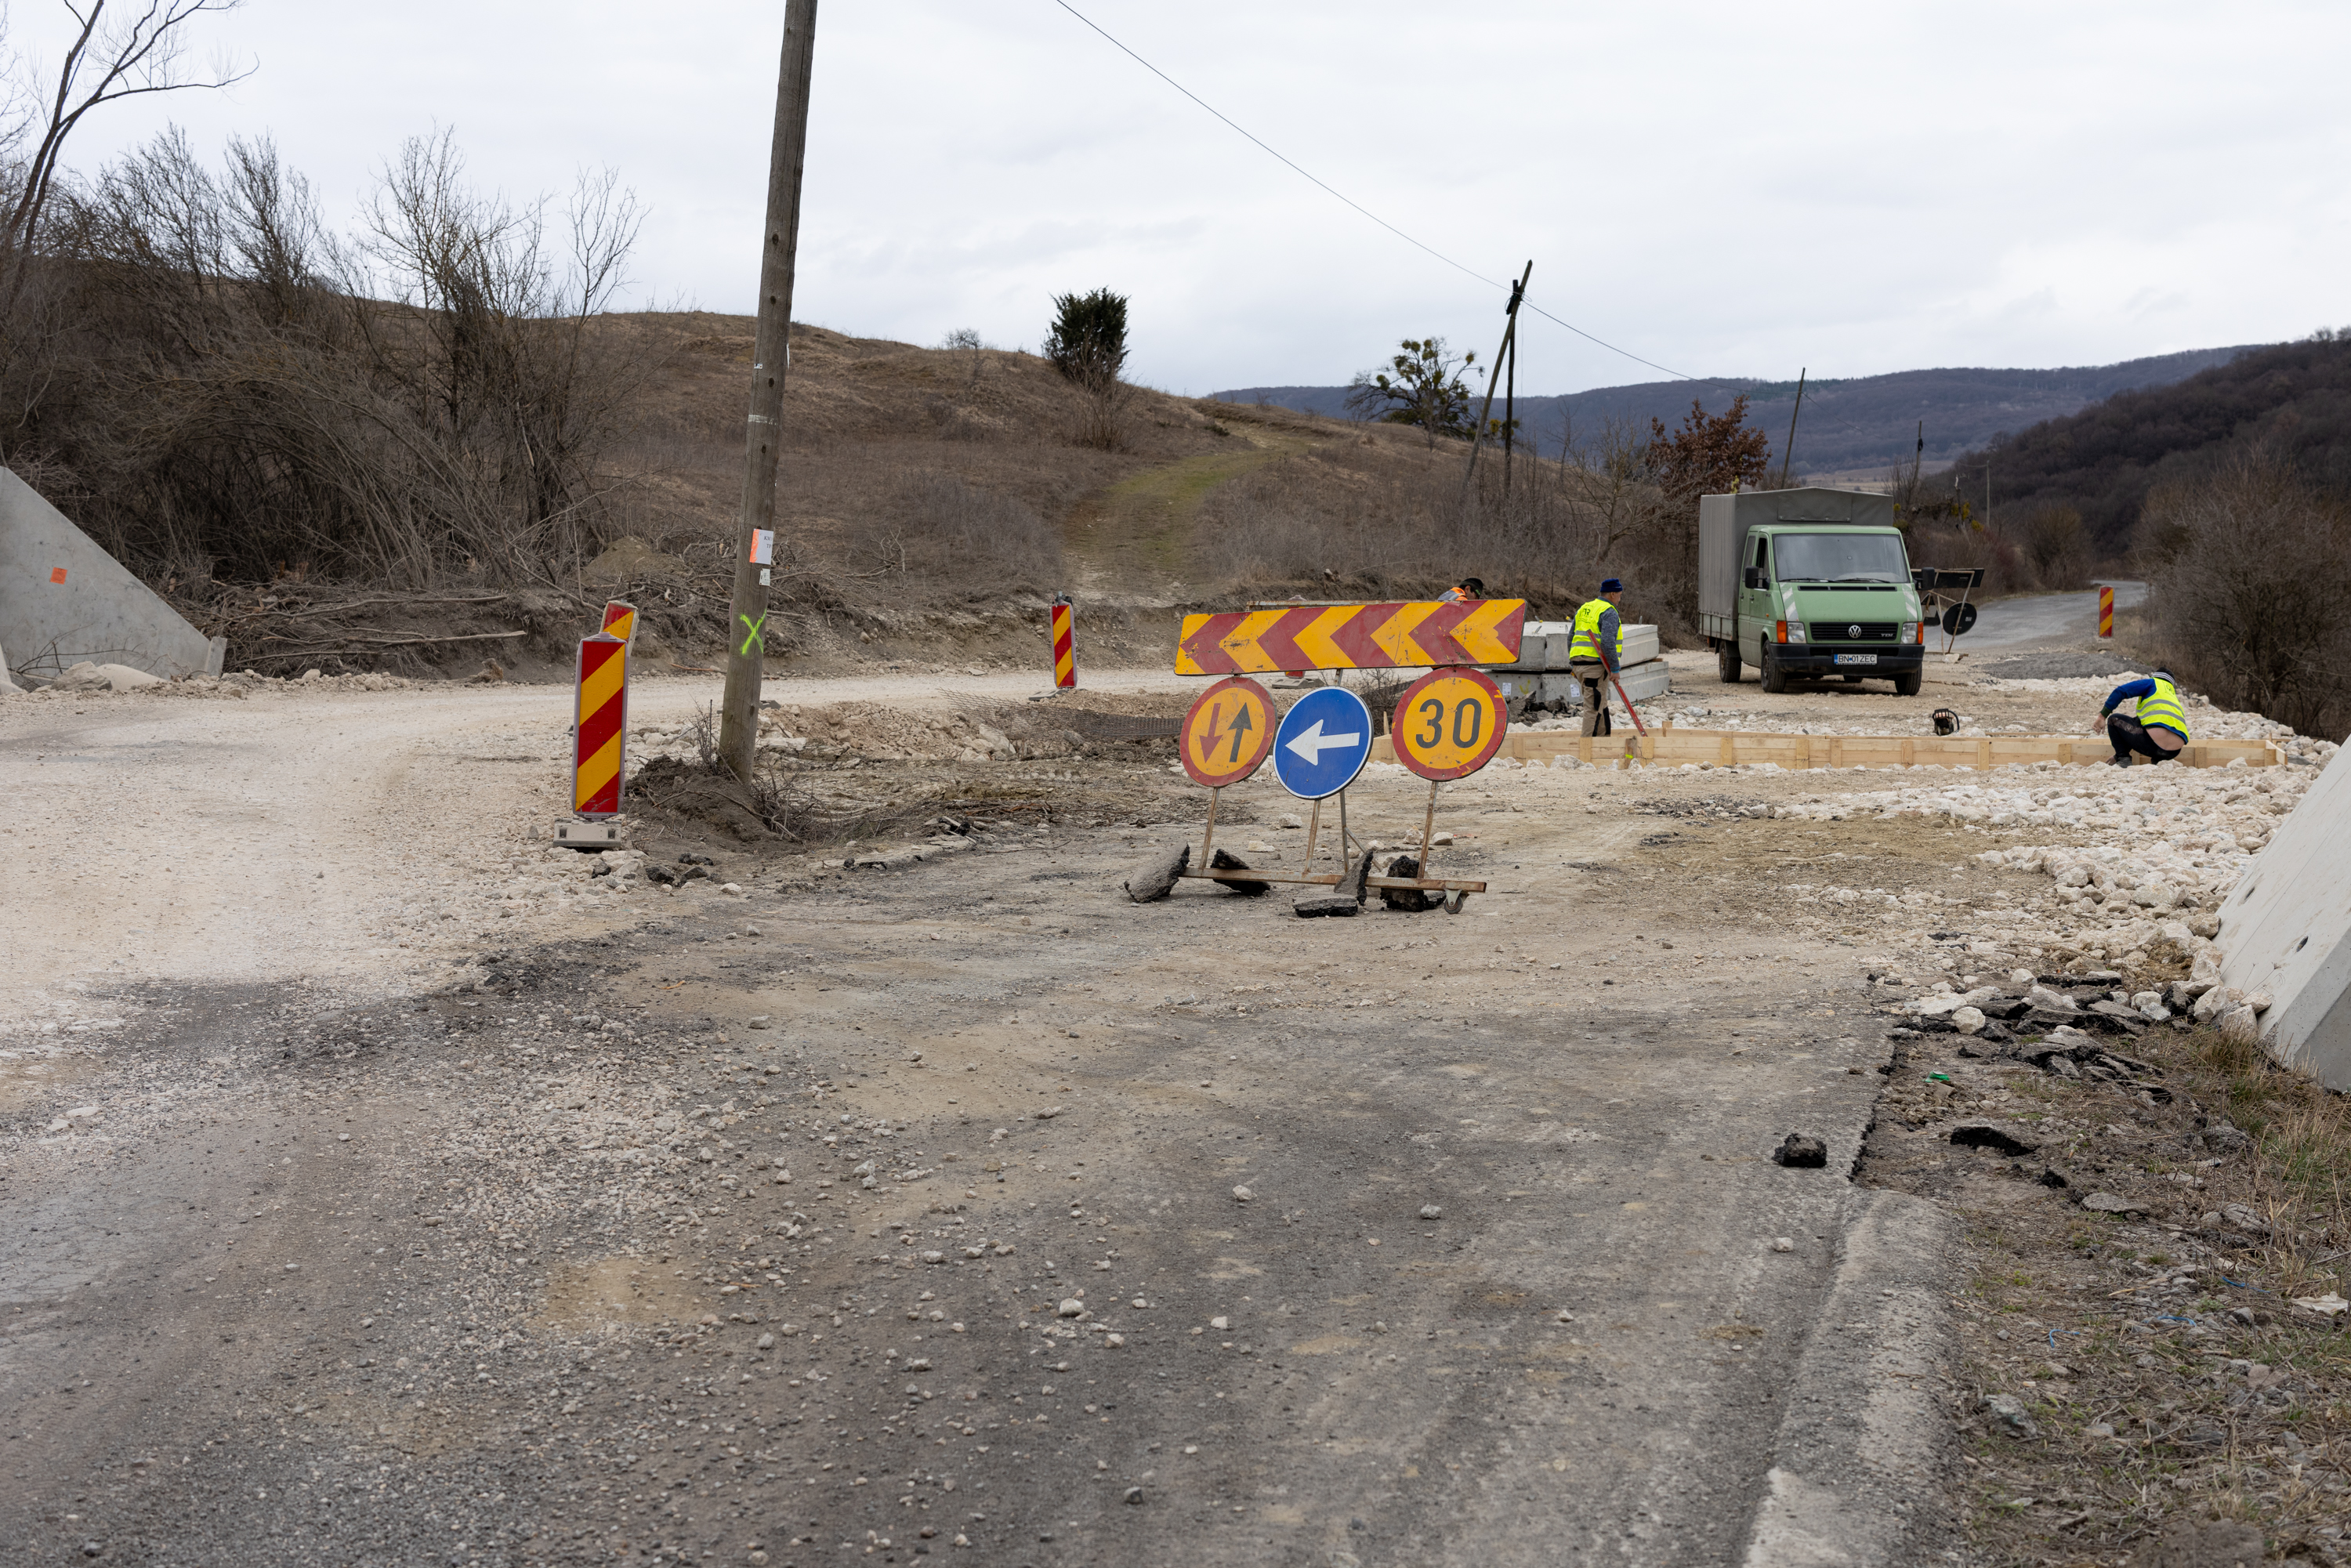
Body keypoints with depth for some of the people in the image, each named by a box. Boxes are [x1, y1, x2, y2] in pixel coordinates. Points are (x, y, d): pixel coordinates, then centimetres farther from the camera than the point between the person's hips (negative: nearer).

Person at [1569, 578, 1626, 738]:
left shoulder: (1583, 609, 17)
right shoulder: (1609, 612, -9)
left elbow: (1572, 637, 19)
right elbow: (1607, 642, -20)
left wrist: (1572, 665, 23)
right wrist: (1615, 667, -16)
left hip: (1577, 663, 9)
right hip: (1595, 665, -9)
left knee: (1600, 703, 20)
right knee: (1594, 707, -5)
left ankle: (1604, 736, 27)